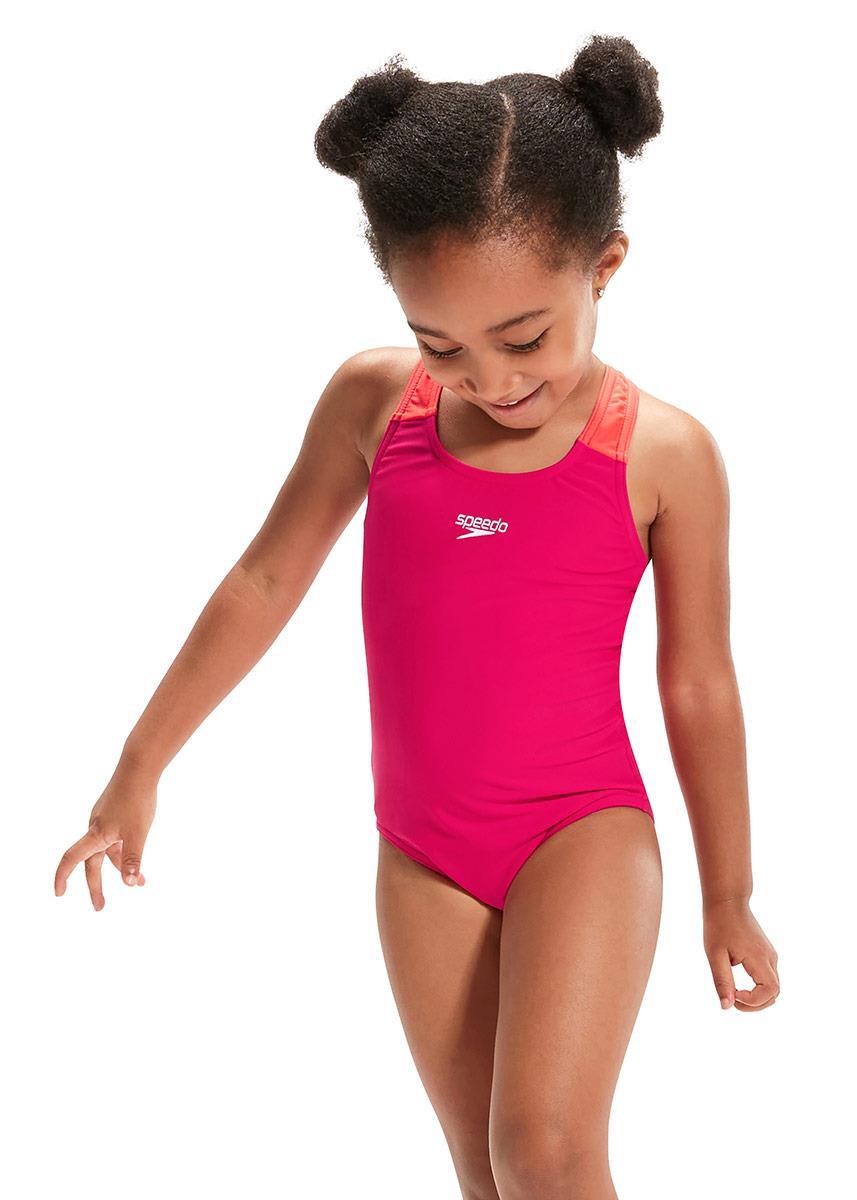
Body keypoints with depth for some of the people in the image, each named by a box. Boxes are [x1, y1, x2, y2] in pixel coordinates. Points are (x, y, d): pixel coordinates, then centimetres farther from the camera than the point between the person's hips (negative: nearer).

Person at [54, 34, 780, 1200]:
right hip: (423, 855, 3)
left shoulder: (664, 453, -10)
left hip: (584, 831, -3)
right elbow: (266, 583, 7)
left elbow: (699, 688, -1)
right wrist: (140, 765, 13)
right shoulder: (372, 400, -4)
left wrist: (729, 898, 9)